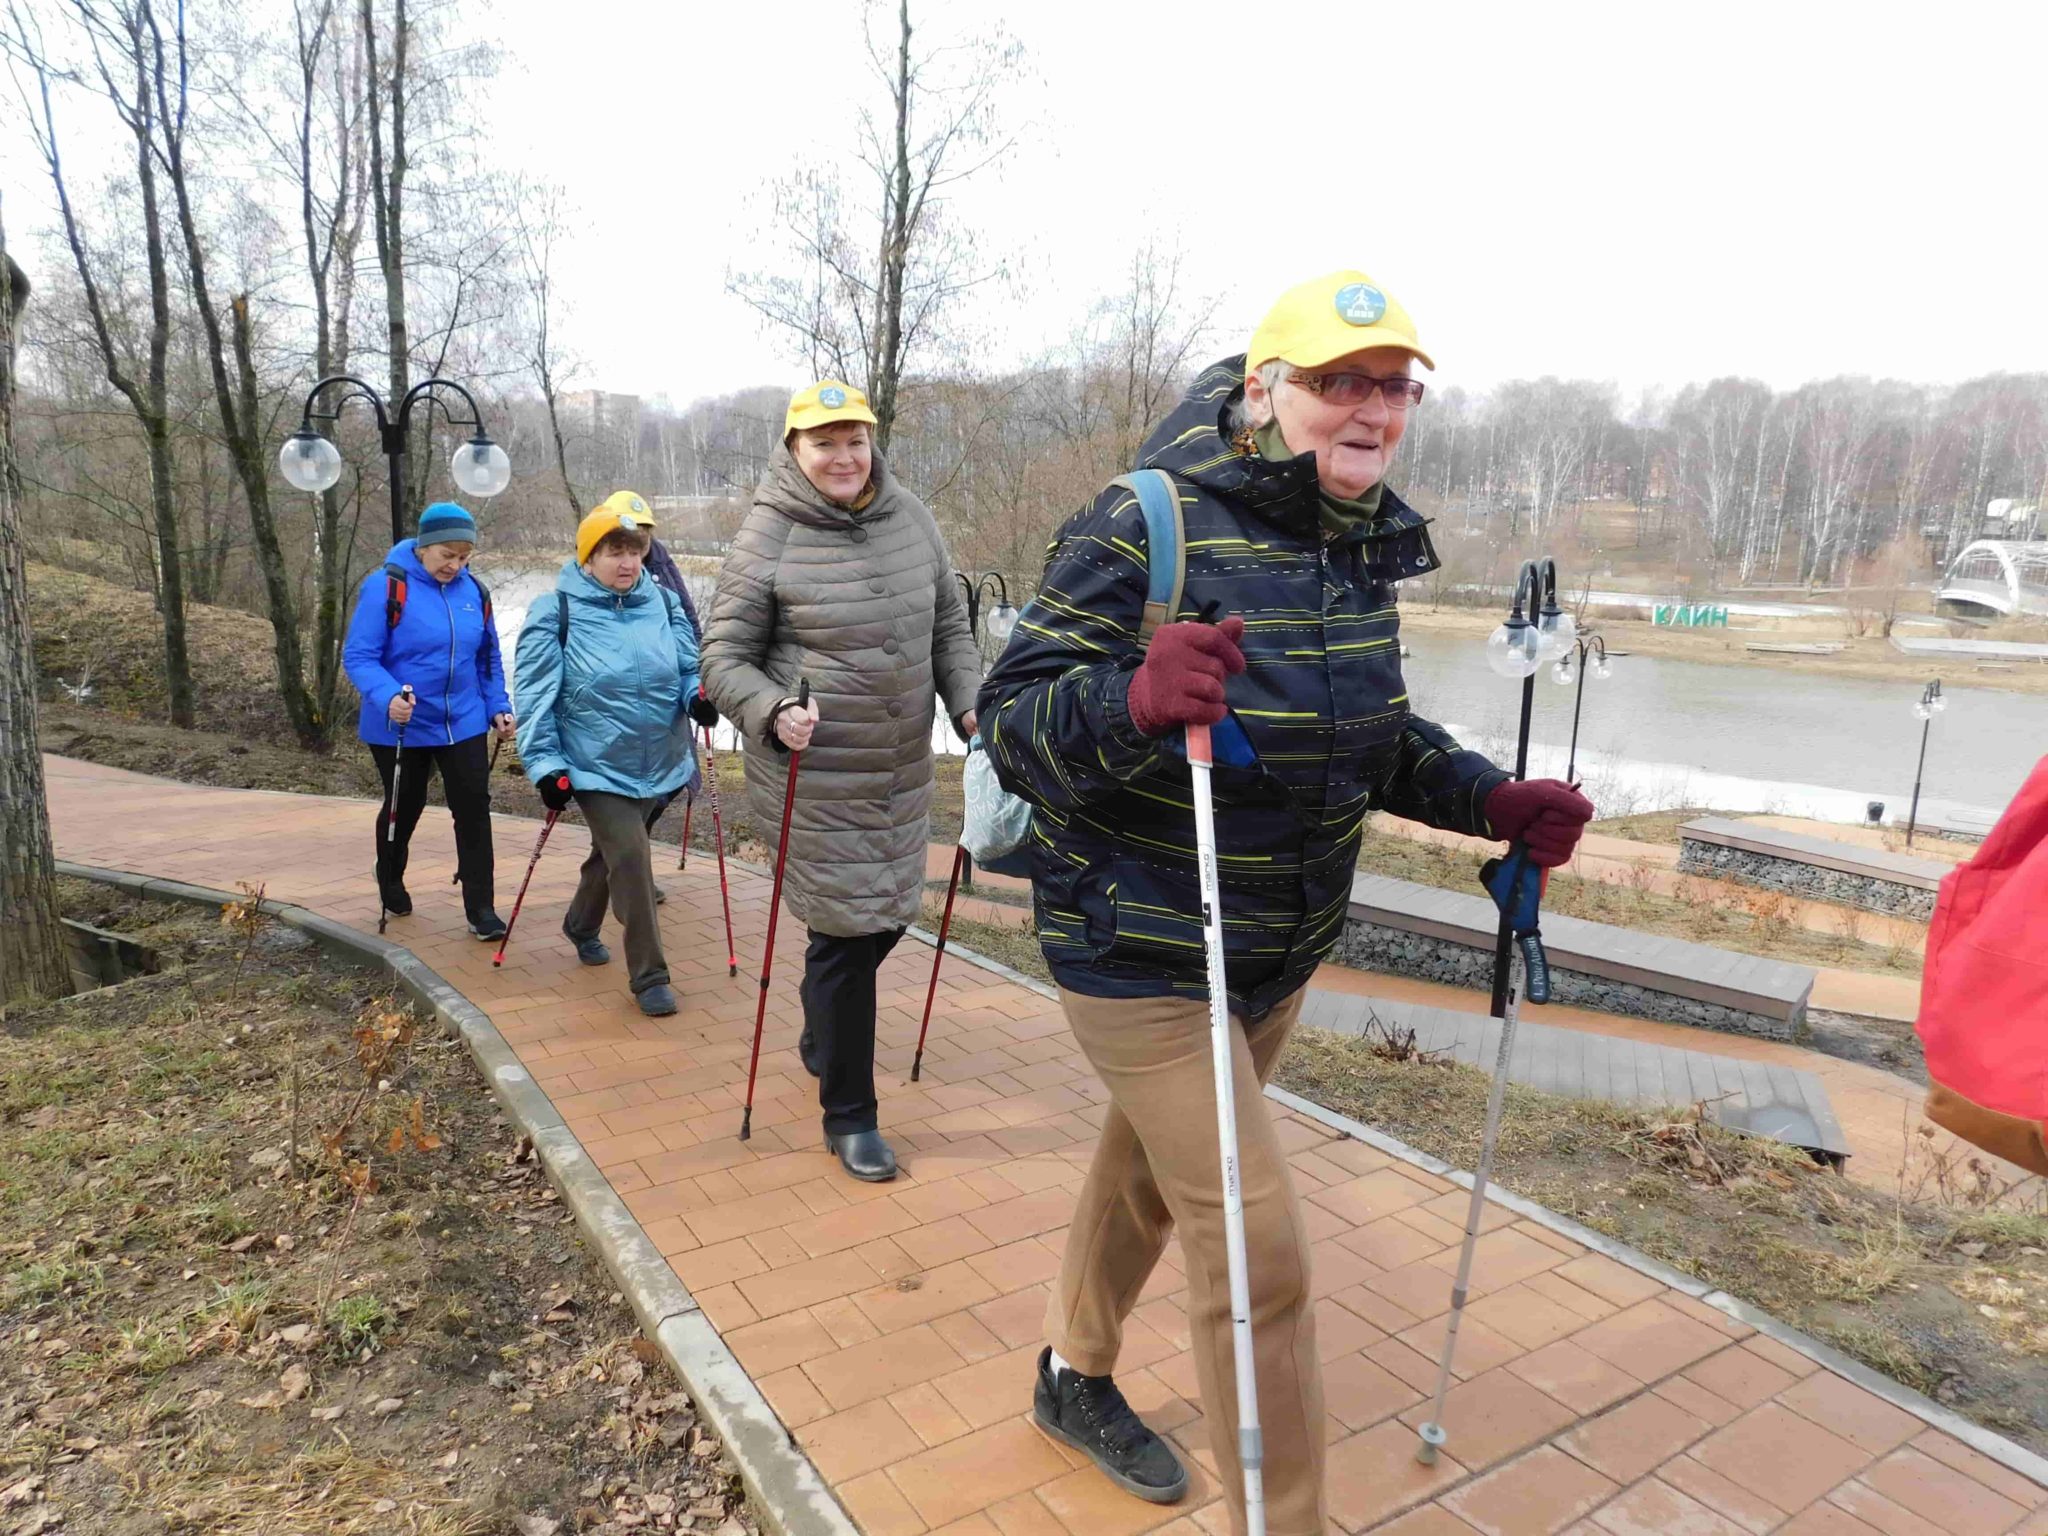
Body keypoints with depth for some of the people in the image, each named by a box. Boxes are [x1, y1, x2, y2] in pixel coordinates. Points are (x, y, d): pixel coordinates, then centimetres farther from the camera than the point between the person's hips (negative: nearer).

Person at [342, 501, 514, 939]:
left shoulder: (474, 590, 2)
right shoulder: (385, 587, -14)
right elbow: (358, 656, -16)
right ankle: (390, 885, 43)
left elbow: (489, 658, 13)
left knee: (474, 809, -3)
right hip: (401, 728, -3)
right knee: (403, 810, 15)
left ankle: (481, 908, 5)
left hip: (464, 725, 3)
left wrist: (498, 707, 6)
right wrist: (387, 697, -32)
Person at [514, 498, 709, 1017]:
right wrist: (546, 764, -12)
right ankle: (649, 976, 0)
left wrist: (700, 694, -13)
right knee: (631, 856, -14)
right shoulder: (556, 613, -8)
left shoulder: (664, 604, 3)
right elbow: (535, 692, -7)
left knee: (612, 851, 21)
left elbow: (688, 668, 10)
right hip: (595, 765, -5)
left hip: (656, 763, 5)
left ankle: (581, 925, 50)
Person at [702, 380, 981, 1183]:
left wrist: (970, 707, -3)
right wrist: (775, 712, -26)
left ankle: (822, 1039, 49)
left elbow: (949, 626, 11)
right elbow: (723, 660, -7)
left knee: (888, 916, 19)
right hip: (814, 778, -6)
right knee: (847, 931, -3)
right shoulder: (768, 538, -11)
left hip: (904, 770, 6)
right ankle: (849, 1116, 16)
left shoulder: (909, 517, 3)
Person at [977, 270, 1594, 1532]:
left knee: (1151, 1169, 26)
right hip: (1140, 956, -7)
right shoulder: (1147, 528, -21)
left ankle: (1076, 1378, 52)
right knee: (1258, 1249, -5)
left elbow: (1376, 738, 14)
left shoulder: (1367, 549, 2)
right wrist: (1133, 697, -44)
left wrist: (1492, 801, -2)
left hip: (1281, 951, 8)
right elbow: (1012, 719, -24)